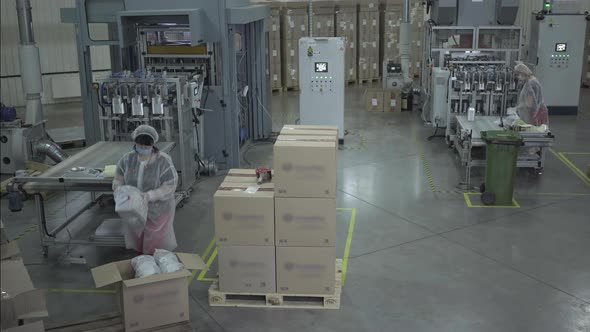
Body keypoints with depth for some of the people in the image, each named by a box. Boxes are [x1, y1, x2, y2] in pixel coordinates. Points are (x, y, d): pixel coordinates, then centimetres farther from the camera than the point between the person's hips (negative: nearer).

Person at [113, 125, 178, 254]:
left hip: (157, 212, -4)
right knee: (138, 246, 17)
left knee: (155, 249, 5)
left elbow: (169, 188, -20)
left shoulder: (163, 161, -19)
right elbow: (118, 179, 3)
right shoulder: (128, 159, -6)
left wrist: (147, 196, -30)